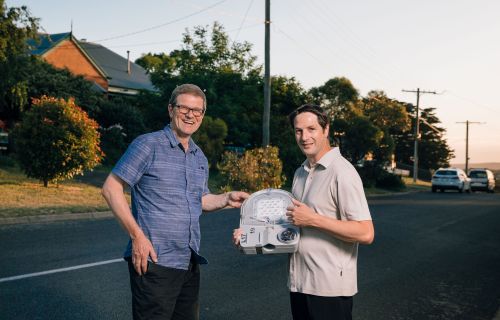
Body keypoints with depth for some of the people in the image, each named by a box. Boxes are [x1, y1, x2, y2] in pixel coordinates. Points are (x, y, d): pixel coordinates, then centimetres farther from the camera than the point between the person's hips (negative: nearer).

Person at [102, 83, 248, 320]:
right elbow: (111, 188, -11)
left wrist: (227, 199, 5)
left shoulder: (200, 158, 14)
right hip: (153, 261, -7)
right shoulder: (148, 145, -8)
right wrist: (137, 236, -17)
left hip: (190, 264, 7)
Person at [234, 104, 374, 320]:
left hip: (329, 287, -7)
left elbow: (365, 234, -20)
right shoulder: (300, 172, 12)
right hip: (299, 282, 8)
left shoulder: (342, 172, -14)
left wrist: (313, 219, -22)